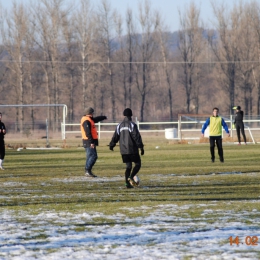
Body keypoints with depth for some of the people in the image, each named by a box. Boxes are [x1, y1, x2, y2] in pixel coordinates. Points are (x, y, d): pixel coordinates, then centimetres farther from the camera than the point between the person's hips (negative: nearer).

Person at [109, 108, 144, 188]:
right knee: (138, 164, 4)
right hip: (132, 149, -5)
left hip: (123, 150, 5)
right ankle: (131, 177, -20)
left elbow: (115, 137, 12)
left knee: (128, 166, 12)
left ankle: (128, 183, 1)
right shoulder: (132, 125, -8)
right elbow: (137, 136, -13)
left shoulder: (119, 126, 9)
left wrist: (111, 145, 27)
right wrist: (141, 147, -12)